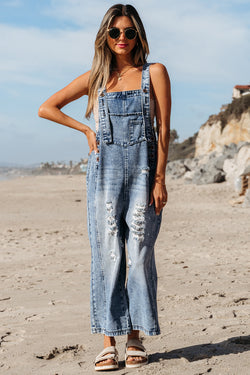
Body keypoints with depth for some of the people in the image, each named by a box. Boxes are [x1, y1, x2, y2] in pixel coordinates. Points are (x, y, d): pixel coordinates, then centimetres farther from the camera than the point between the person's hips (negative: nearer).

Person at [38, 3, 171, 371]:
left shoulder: (154, 72, 6)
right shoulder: (95, 78, 12)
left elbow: (163, 129, -1)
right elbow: (46, 108, 14)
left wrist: (160, 179, -8)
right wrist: (86, 130, 6)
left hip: (143, 169, -1)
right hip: (105, 171, 2)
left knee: (139, 254, 0)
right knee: (107, 253, -1)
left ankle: (135, 339, 11)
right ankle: (108, 342, 6)